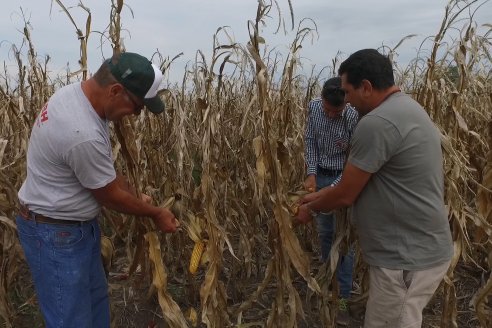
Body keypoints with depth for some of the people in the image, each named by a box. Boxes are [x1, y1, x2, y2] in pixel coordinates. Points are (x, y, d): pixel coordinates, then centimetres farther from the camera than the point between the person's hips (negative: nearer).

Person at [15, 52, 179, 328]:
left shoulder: (76, 92, -4)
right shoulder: (83, 135, -35)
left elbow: (106, 169, 7)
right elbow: (110, 196, -19)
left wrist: (136, 197, 7)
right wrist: (155, 213, -4)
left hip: (77, 224, 10)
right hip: (55, 233, -10)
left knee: (95, 297, 24)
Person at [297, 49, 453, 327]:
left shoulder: (377, 122, -24)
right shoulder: (407, 108, 10)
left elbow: (346, 195, -16)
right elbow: (357, 181, 14)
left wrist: (311, 208, 3)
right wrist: (320, 195, 15)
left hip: (407, 257, -10)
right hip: (420, 247, 10)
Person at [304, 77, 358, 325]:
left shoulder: (355, 117, -24)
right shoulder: (314, 107, -9)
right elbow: (309, 141, 1)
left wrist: (330, 190, -29)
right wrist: (311, 174, -10)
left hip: (344, 179, -4)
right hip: (320, 175, 5)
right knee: (324, 233, 15)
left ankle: (342, 298, 8)